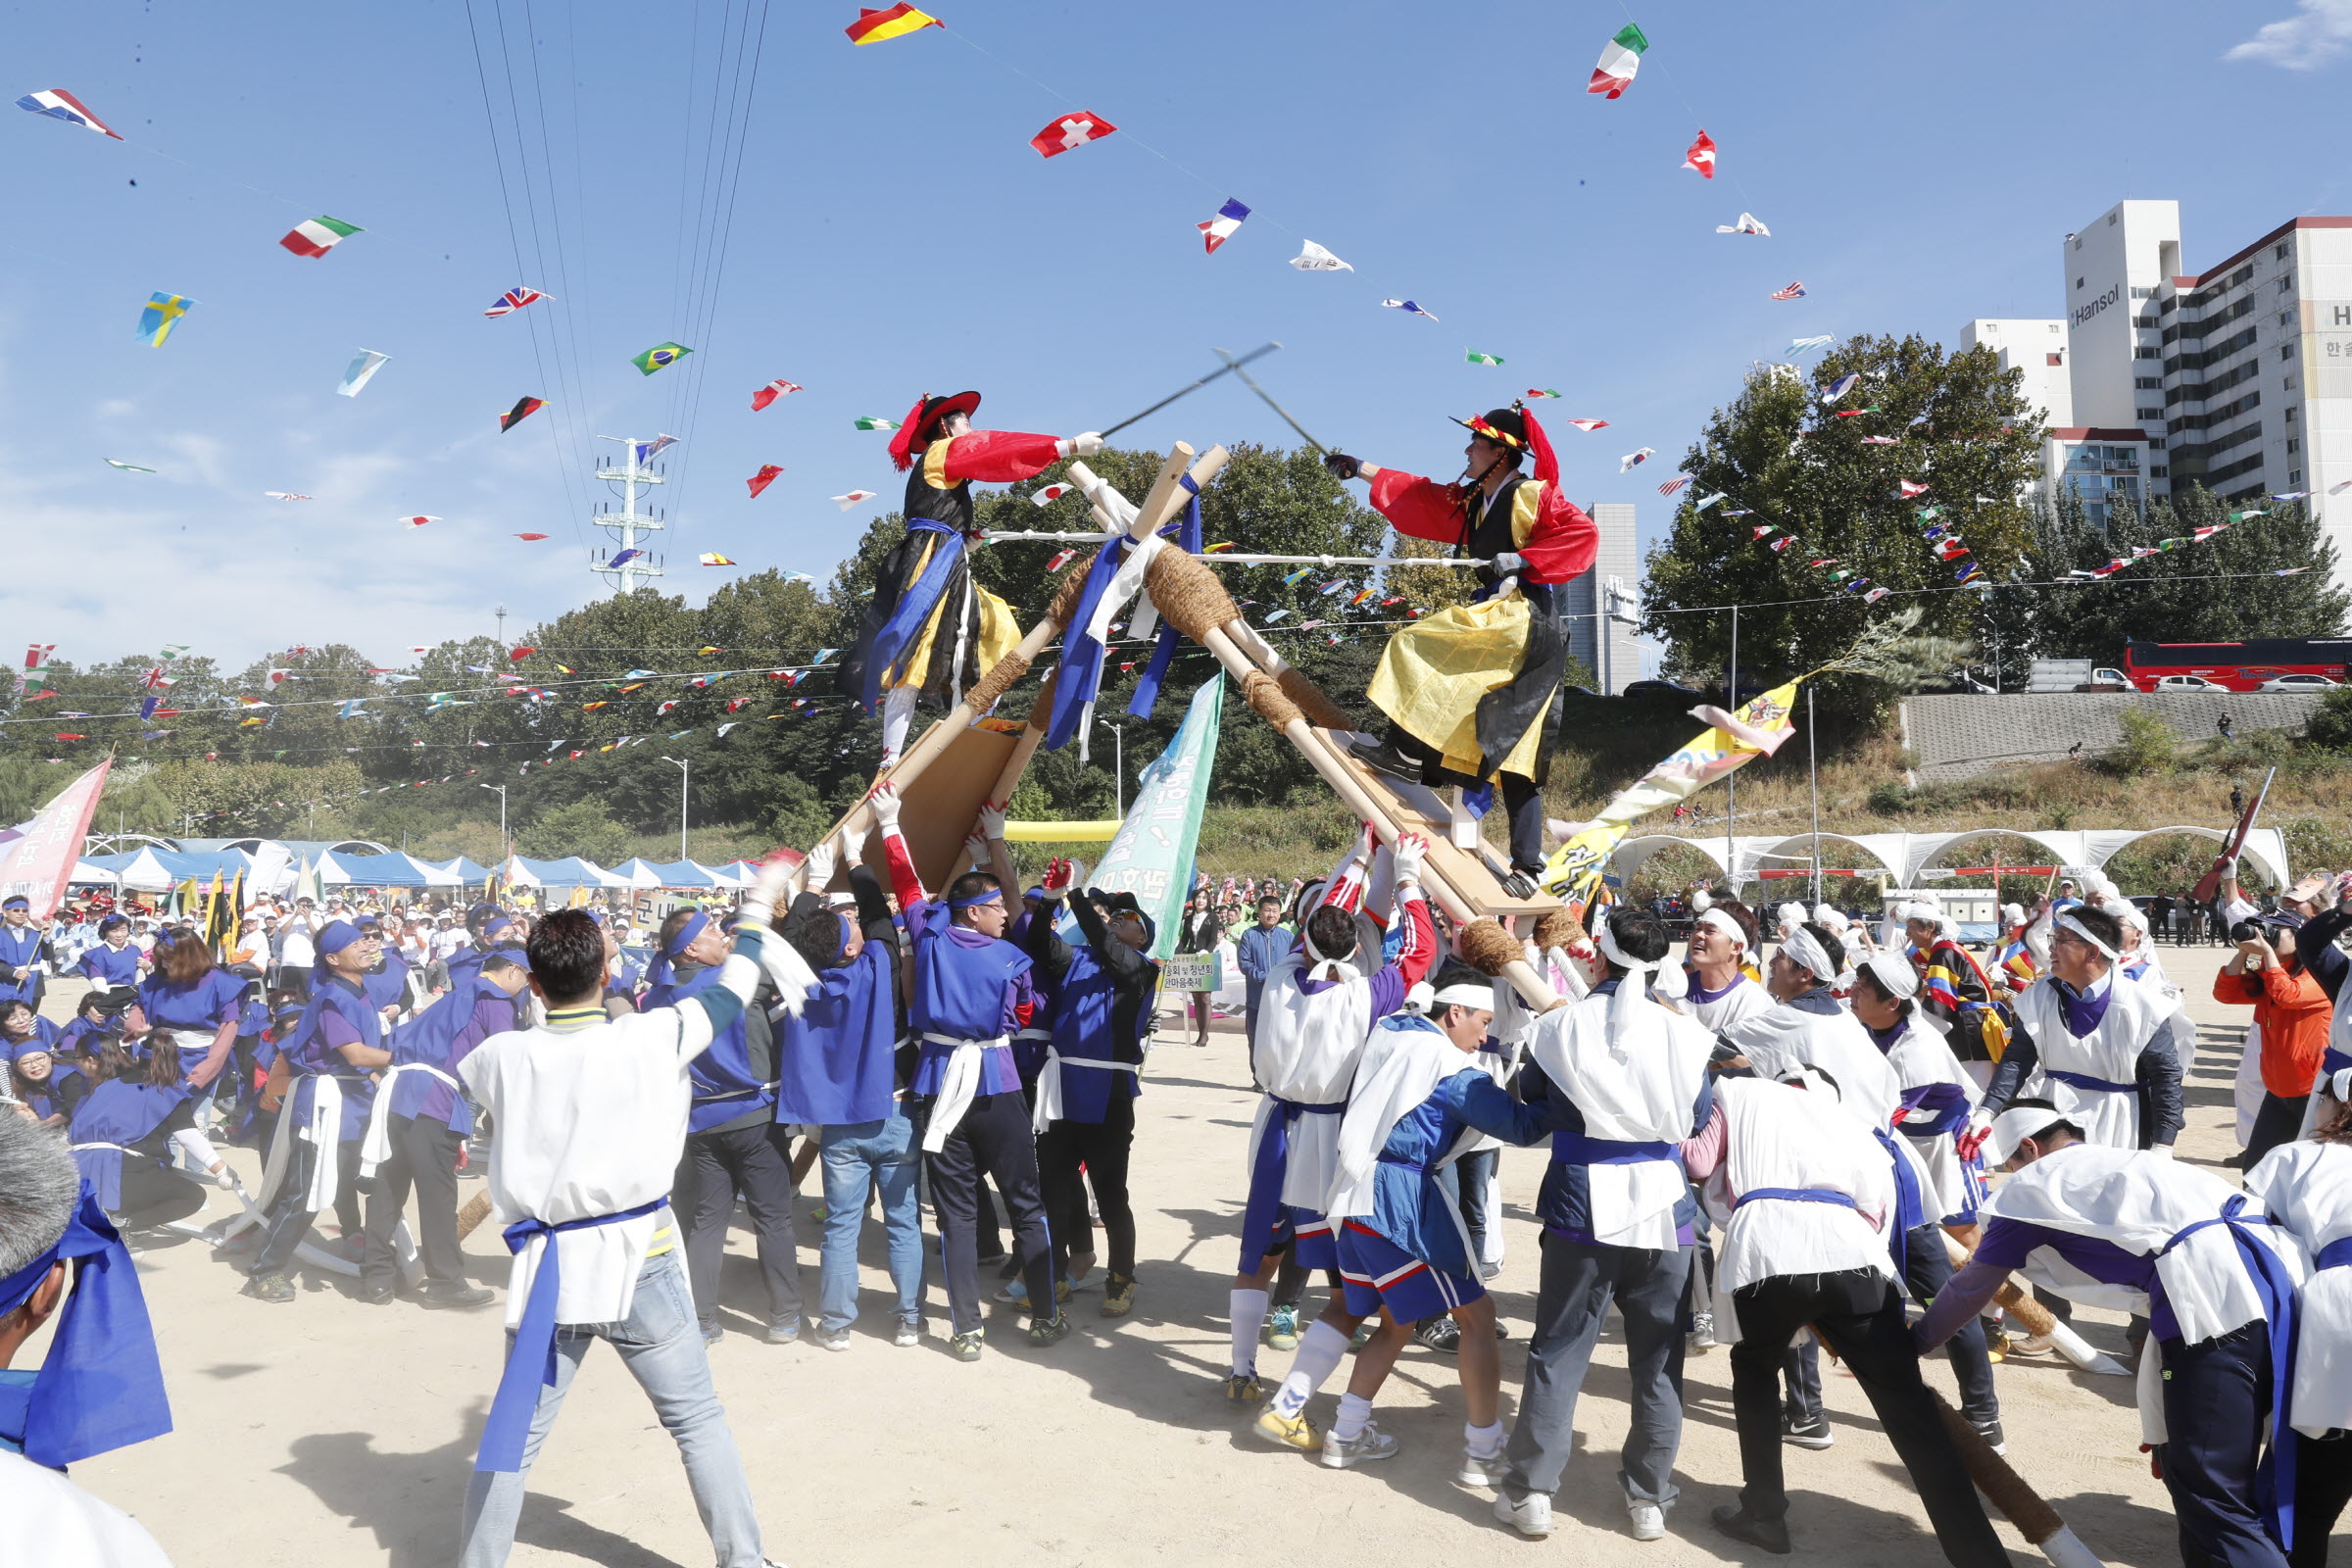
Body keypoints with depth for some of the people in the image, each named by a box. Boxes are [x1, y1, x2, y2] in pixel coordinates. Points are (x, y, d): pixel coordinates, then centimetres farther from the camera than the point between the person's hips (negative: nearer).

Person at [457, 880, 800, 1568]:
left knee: (513, 1433, 14)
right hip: (640, 1261, -2)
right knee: (699, 1421, 12)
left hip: (549, 1266, 2)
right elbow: (730, 991, 4)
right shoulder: (651, 1037, -12)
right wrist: (758, 905, 19)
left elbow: (457, 1072, 20)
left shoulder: (503, 1057, -5)